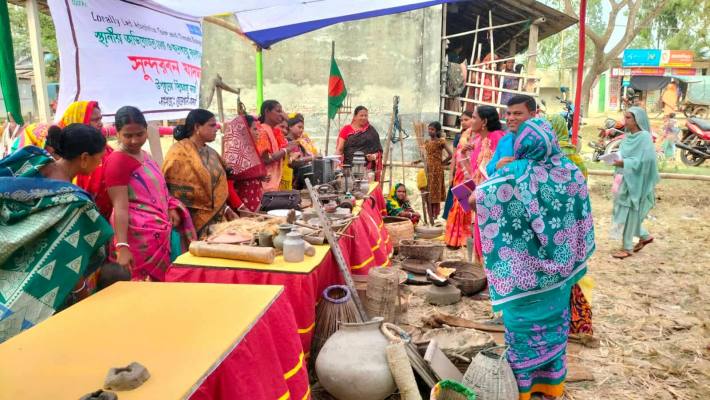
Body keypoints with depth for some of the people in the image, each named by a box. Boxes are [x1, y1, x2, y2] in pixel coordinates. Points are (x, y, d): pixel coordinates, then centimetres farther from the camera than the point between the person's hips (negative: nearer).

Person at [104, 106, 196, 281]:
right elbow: (120, 207, -19)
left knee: (168, 281, 10)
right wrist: (122, 246, -25)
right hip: (140, 234, -8)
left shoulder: (144, 155, 12)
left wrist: (172, 208, 5)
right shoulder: (117, 161, -13)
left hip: (162, 228, 8)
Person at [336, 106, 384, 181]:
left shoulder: (371, 131, 11)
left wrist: (374, 156, -10)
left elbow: (378, 149, 11)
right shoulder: (346, 130, 8)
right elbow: (339, 149, 3)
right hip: (349, 166, 0)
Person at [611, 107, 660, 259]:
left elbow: (645, 160, -21)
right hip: (625, 180, 8)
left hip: (635, 181, -8)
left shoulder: (644, 137, -13)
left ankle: (627, 248, 10)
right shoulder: (629, 136, 10)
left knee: (629, 214, -1)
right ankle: (645, 236, 34)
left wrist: (624, 163, -25)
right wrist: (617, 159, -2)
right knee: (625, 213, 15)